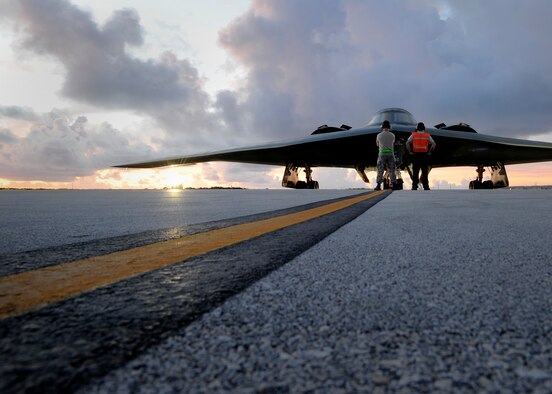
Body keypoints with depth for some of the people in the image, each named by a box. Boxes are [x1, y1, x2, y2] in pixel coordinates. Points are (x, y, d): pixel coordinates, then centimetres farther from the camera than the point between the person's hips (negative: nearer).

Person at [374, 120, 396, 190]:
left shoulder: (379, 135, 0)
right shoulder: (392, 135, 5)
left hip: (382, 154, -1)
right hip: (390, 154, 2)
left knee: (380, 171, -2)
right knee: (391, 170, 7)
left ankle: (378, 186, -9)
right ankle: (393, 185, 3)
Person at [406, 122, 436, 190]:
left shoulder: (413, 135, 3)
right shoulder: (427, 135, 4)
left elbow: (407, 143, -6)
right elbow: (434, 144, -1)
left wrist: (410, 152, -1)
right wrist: (429, 152, 3)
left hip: (415, 155, 0)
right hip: (424, 155, 0)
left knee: (415, 172, 3)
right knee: (425, 172, 4)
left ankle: (414, 187, 2)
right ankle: (426, 187, 5)